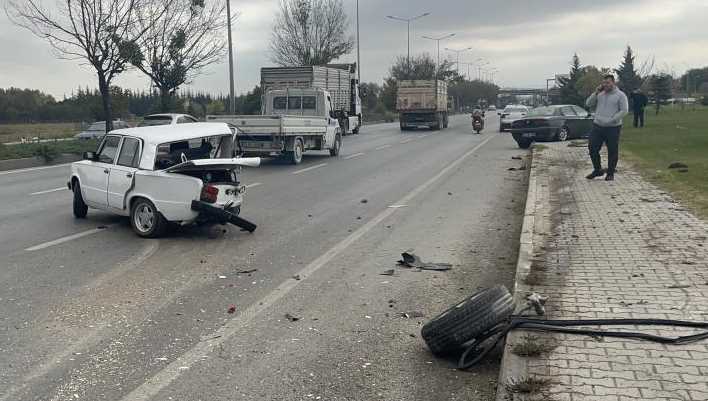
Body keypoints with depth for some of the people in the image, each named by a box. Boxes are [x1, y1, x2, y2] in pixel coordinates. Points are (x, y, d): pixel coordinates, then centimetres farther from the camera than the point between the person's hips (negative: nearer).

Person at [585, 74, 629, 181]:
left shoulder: (620, 95, -3)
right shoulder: (600, 94, 12)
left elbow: (624, 111, -10)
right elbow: (588, 104, 8)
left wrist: (611, 120, -18)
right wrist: (596, 93, -4)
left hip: (613, 128, -4)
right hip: (597, 126, 4)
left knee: (612, 151, 2)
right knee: (592, 148, 3)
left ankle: (610, 173, 14)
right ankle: (597, 170, 19)